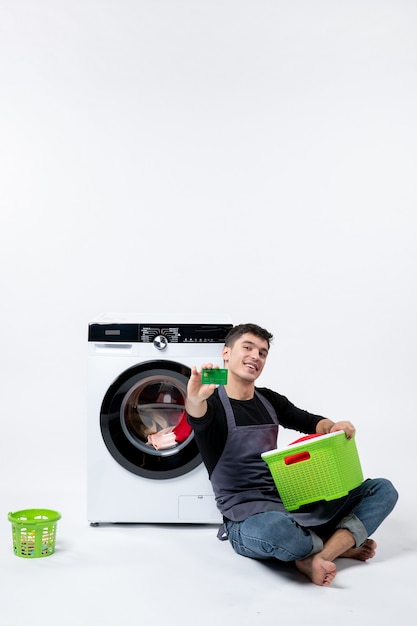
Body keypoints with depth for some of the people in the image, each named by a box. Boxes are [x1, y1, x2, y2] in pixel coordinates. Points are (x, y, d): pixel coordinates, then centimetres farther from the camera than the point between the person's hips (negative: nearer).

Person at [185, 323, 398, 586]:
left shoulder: (268, 399, 15)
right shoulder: (214, 401, -6)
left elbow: (311, 422, 17)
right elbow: (198, 416, -29)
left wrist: (336, 427, -8)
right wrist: (194, 400, -54)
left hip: (291, 502, 7)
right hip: (247, 517, -7)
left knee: (382, 489, -2)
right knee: (274, 527, -43)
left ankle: (317, 558, -21)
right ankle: (340, 543, -10)